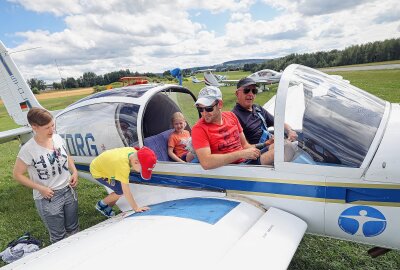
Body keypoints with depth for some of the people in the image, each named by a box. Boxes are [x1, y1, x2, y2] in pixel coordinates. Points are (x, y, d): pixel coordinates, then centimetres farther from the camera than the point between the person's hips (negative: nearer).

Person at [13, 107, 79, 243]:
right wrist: (40, 188, -15)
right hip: (48, 198, -5)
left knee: (73, 229, 22)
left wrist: (74, 172, -4)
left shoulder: (57, 138, -5)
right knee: (59, 237, 12)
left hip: (68, 190, 5)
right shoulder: (28, 150, -20)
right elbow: (17, 174, -10)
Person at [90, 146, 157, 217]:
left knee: (123, 187, 3)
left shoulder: (133, 152, -22)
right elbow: (126, 191, -33)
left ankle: (108, 208, 21)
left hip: (104, 165, 7)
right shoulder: (123, 165, -41)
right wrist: (135, 208, -25)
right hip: (98, 172, -7)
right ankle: (101, 204, 11)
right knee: (120, 191, -12)